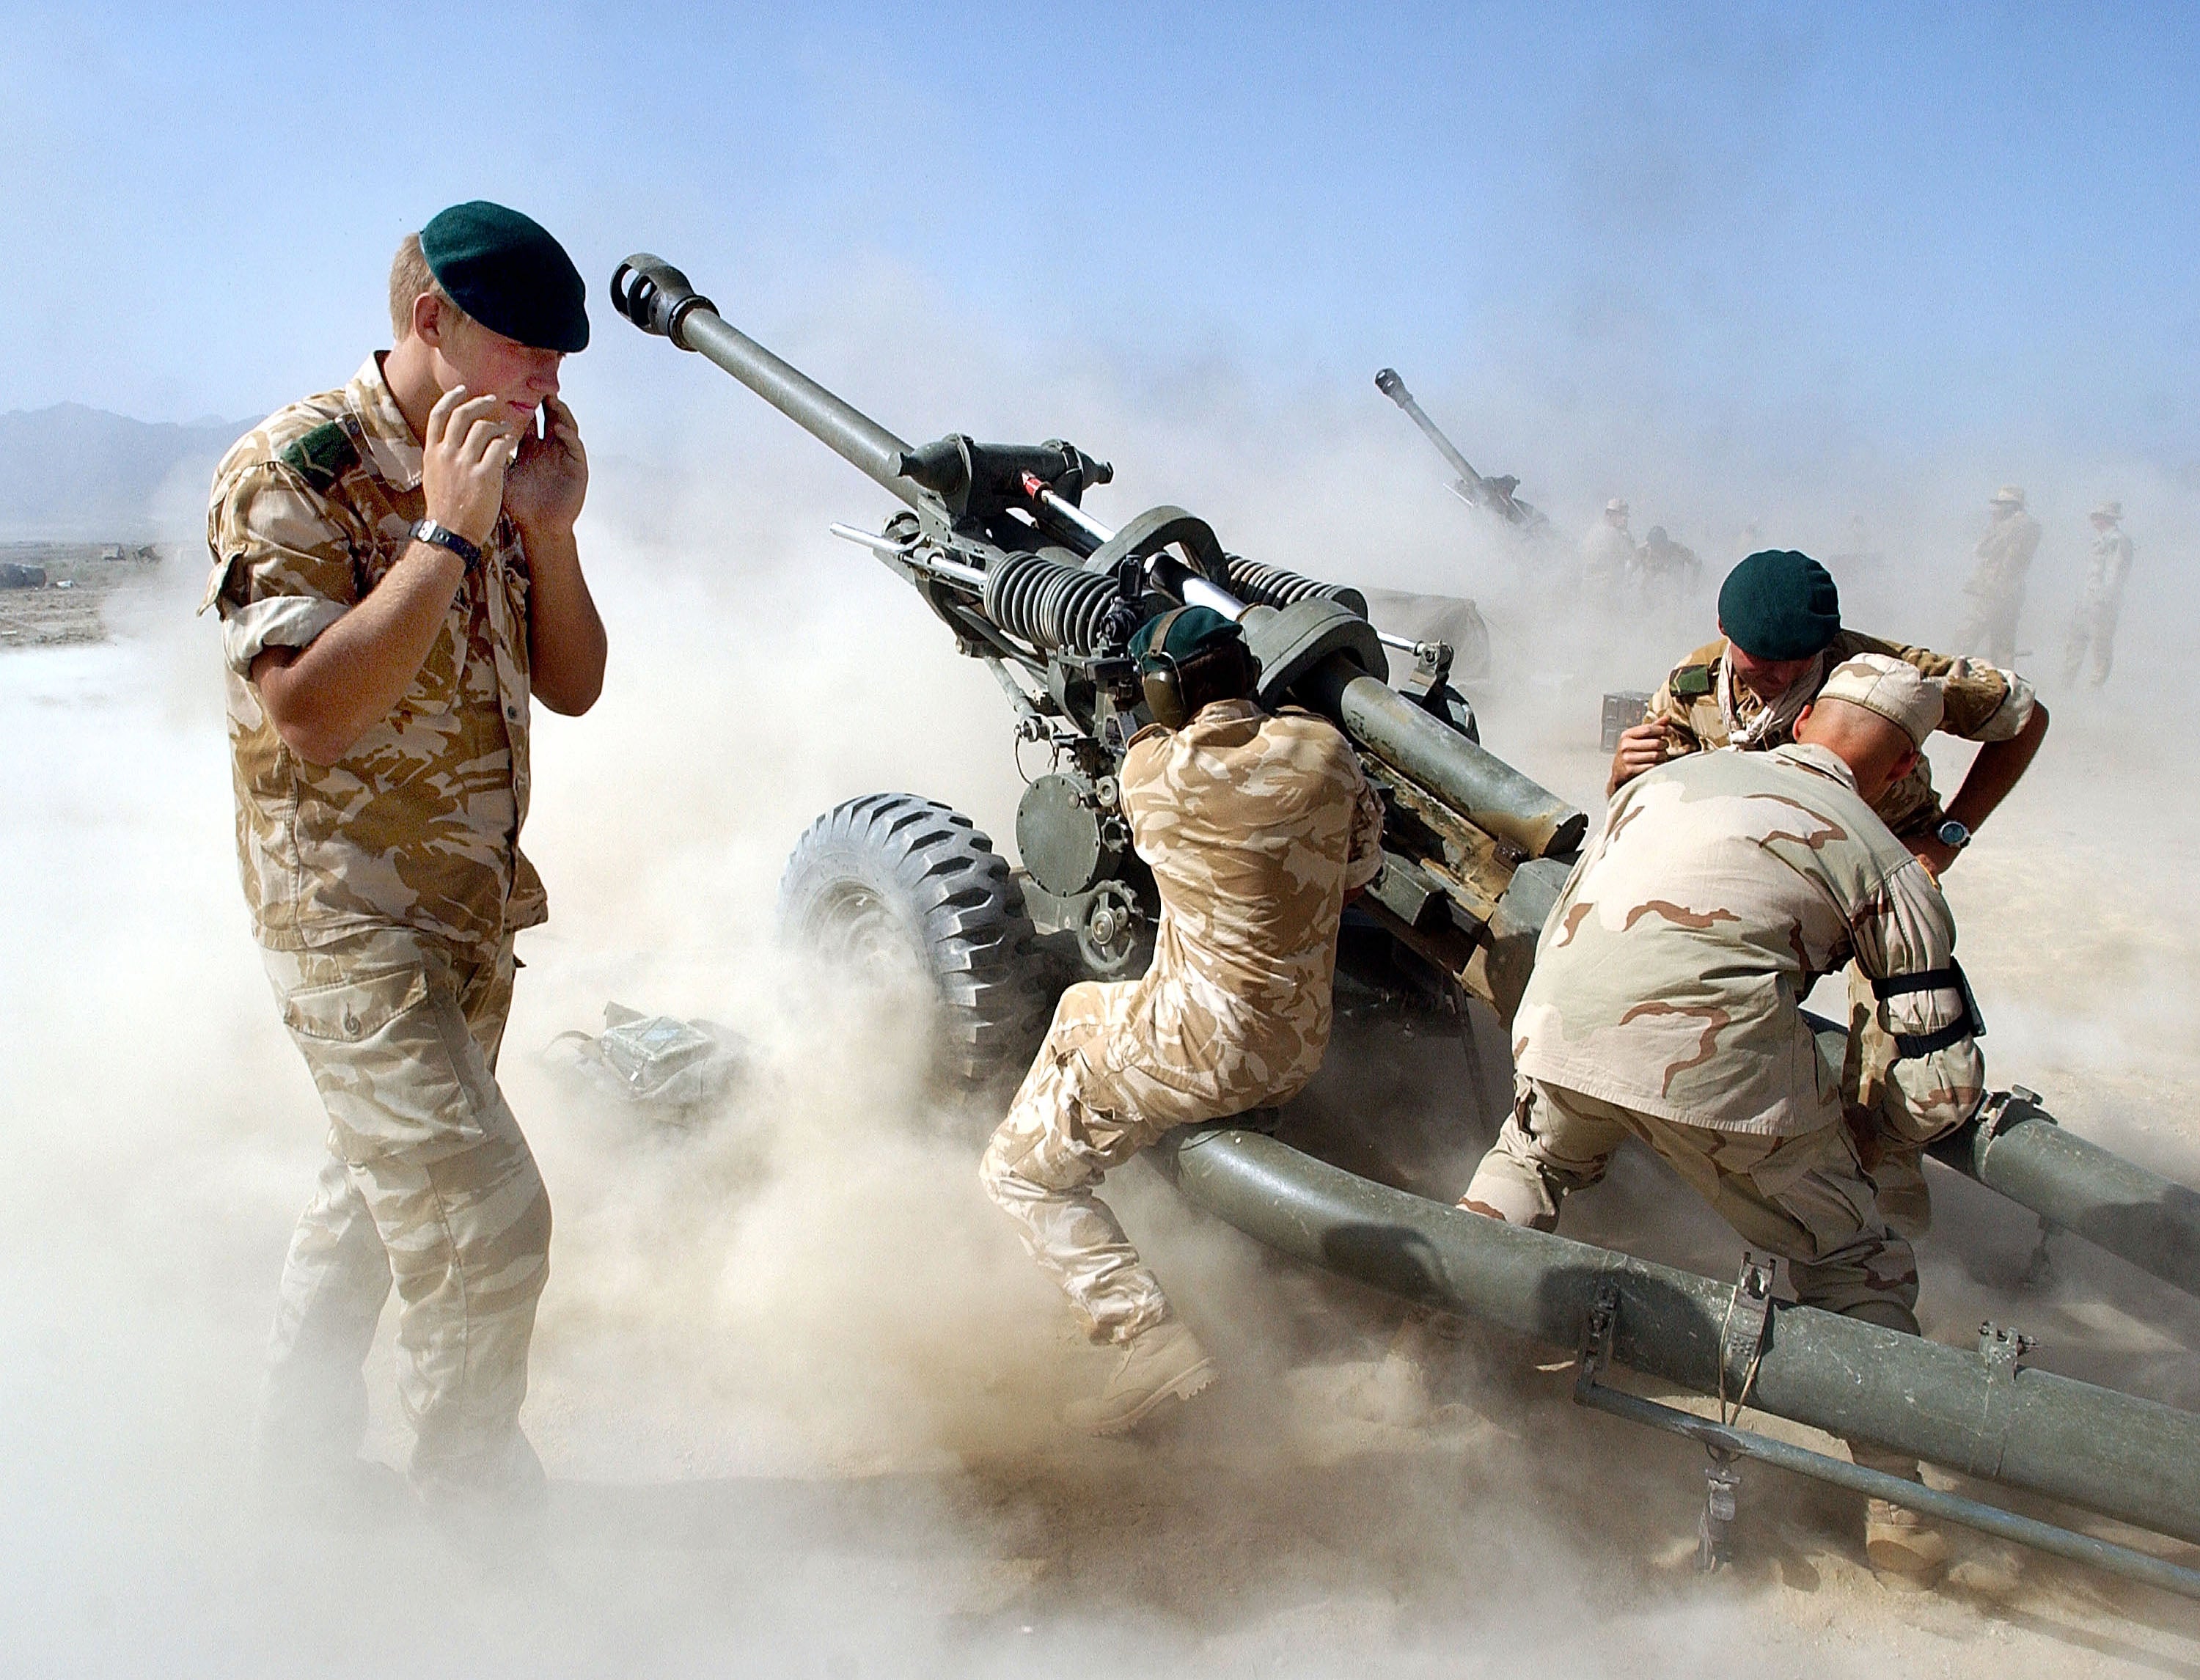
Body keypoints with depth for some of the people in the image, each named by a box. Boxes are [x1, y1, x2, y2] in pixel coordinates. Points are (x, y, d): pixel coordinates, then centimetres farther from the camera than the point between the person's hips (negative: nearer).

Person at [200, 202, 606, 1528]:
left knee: (386, 1185, 20)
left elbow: (573, 687, 5)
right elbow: (310, 712, -26)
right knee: (483, 1214, -13)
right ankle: (482, 1515, 8)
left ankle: (308, 1459, 40)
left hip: (475, 901, 8)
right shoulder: (295, 470, -16)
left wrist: (546, 529, -9)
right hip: (348, 912, -8)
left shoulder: (494, 470, 6)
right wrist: (444, 536, -25)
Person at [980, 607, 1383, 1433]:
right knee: (1081, 1007, 30)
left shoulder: (1150, 770, -15)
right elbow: (1363, 861, 9)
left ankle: (1149, 1329, -9)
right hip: (1301, 1047, 7)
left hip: (1199, 1042, -7)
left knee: (1020, 1169, 7)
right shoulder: (1321, 747, -5)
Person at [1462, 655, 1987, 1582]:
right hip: (1716, 1057, -3)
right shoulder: (1886, 864, 14)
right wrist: (1864, 1123, 32)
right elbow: (1944, 1086, 13)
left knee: (1533, 1159, 36)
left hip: (1556, 1023, 4)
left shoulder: (1672, 774, 25)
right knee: (1852, 1259, 19)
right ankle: (1892, 1501, 21)